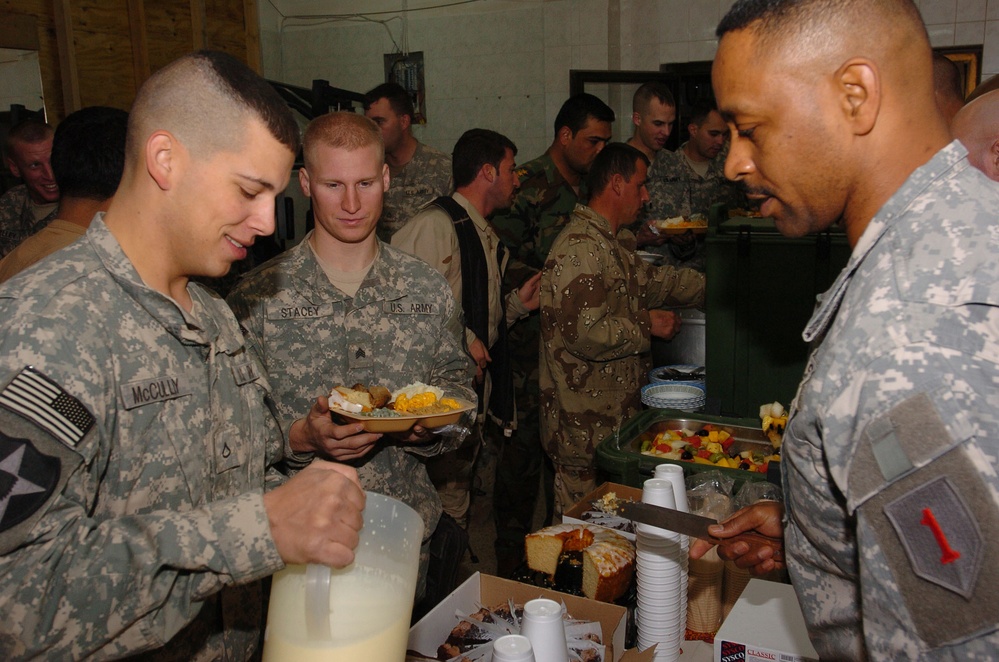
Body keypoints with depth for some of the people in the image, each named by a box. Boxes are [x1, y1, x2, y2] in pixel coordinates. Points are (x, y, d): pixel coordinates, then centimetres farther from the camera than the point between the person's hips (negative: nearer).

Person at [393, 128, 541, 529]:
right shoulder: (436, 225, -14)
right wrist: (462, 340, -21)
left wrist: (517, 303, 11)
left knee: (456, 503, 18)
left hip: (473, 392, 9)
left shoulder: (484, 234, 17)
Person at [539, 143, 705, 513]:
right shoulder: (580, 247, -19)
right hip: (585, 424, -10)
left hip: (614, 412, 10)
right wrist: (647, 325, -12)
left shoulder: (607, 243, 16)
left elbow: (651, 281, 26)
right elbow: (586, 333, -26)